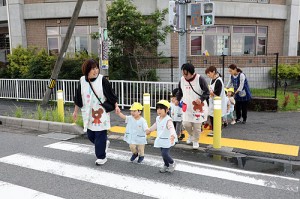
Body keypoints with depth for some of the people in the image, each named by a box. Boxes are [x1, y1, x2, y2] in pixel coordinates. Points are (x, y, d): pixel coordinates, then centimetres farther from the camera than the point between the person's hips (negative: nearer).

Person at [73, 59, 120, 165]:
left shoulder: (102, 80, -11)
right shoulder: (82, 81, -1)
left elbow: (110, 94, -5)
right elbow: (78, 98, 9)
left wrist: (116, 106, -11)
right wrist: (75, 111, 13)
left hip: (101, 113, -4)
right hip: (88, 113, 4)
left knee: (100, 135, -2)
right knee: (90, 135, 13)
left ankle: (101, 157, 16)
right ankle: (104, 143, 42)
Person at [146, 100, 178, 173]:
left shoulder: (168, 120, -24)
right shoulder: (158, 118, 2)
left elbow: (171, 128, -41)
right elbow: (155, 125, 24)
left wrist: (172, 135, -60)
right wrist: (149, 130, 40)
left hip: (167, 140, -7)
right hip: (161, 140, 7)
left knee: (165, 153, -12)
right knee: (163, 153, 15)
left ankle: (172, 163, 15)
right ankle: (166, 165, 35)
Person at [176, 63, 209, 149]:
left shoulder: (200, 79, -17)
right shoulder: (182, 79, -1)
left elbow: (207, 92, -11)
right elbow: (180, 91, 15)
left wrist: (201, 99, -26)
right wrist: (178, 99, 2)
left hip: (198, 107, -4)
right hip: (187, 106, 4)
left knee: (197, 126, 3)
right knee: (186, 124, -1)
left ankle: (195, 141, 28)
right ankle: (191, 135, 32)